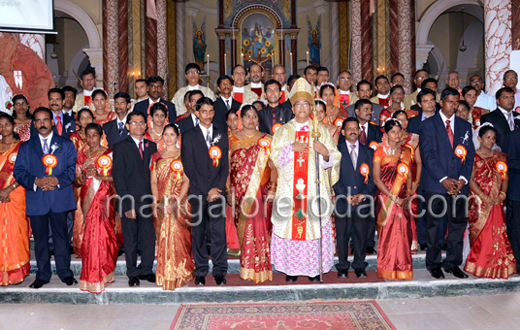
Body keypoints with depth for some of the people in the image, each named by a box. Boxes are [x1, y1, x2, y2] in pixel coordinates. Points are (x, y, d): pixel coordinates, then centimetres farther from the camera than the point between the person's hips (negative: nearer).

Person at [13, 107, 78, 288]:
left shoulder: (66, 144, 11)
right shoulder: (26, 147, 14)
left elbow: (73, 168, 2)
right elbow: (19, 172, 5)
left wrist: (57, 180, -15)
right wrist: (36, 182, -13)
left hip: (60, 198, -1)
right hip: (36, 199, 2)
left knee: (61, 236, 2)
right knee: (40, 238, 7)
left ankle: (65, 272, 12)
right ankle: (42, 275, 17)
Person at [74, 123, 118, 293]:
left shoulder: (109, 154, 2)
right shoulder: (81, 156, 13)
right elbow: (76, 182, 12)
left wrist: (99, 176, -16)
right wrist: (84, 176, -9)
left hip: (103, 198, -3)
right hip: (87, 199, 3)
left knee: (101, 233, -9)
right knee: (92, 233, 2)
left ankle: (96, 277, 2)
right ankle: (95, 275, 15)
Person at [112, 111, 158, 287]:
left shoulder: (152, 146, 12)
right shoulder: (121, 147, 0)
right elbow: (118, 176, -5)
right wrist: (126, 204, -12)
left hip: (148, 200, 3)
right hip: (130, 201, -3)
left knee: (149, 238, 5)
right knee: (130, 240, 6)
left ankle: (146, 270, 21)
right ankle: (132, 274, 20)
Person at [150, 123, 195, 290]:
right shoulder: (156, 157, 12)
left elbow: (187, 181, -4)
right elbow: (153, 181, 8)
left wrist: (177, 201, -14)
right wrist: (157, 202, -5)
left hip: (179, 203, -3)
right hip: (161, 203, 3)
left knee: (177, 237, -7)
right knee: (162, 238, 5)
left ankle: (178, 275, 3)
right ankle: (163, 275, 16)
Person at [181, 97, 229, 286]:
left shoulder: (222, 136, 13)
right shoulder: (189, 137, 5)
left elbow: (225, 166, 9)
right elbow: (189, 168, -2)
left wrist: (217, 189, -5)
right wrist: (207, 190, -9)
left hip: (217, 191, 1)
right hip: (197, 192, -1)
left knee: (219, 233, -2)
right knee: (198, 233, 3)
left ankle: (220, 272, 8)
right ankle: (200, 272, 14)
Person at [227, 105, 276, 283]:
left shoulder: (266, 140, 7)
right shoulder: (232, 139, 8)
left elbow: (273, 167, 3)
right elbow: (228, 166, 6)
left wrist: (272, 190, -6)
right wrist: (228, 190, -1)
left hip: (261, 191, 0)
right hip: (241, 192, 0)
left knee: (261, 227, -3)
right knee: (244, 228, 2)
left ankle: (262, 268, 9)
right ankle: (246, 268, 13)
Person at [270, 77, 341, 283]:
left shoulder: (321, 130, 10)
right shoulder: (283, 131, 11)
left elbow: (334, 159, 6)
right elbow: (275, 156, 2)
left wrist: (325, 152, -16)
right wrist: (291, 148, -13)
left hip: (315, 187, 0)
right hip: (290, 187, 0)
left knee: (315, 225, -2)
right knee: (289, 225, -2)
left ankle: (314, 269, 7)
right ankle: (291, 269, 7)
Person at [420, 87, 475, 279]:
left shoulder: (465, 126, 14)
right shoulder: (428, 125, 2)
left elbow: (470, 155, 9)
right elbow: (427, 155, -7)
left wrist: (463, 179, -6)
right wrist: (443, 179, -14)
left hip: (458, 184, 4)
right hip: (435, 184, -3)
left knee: (458, 224, 5)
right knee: (433, 224, 4)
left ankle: (453, 263, 18)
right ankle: (433, 263, 16)